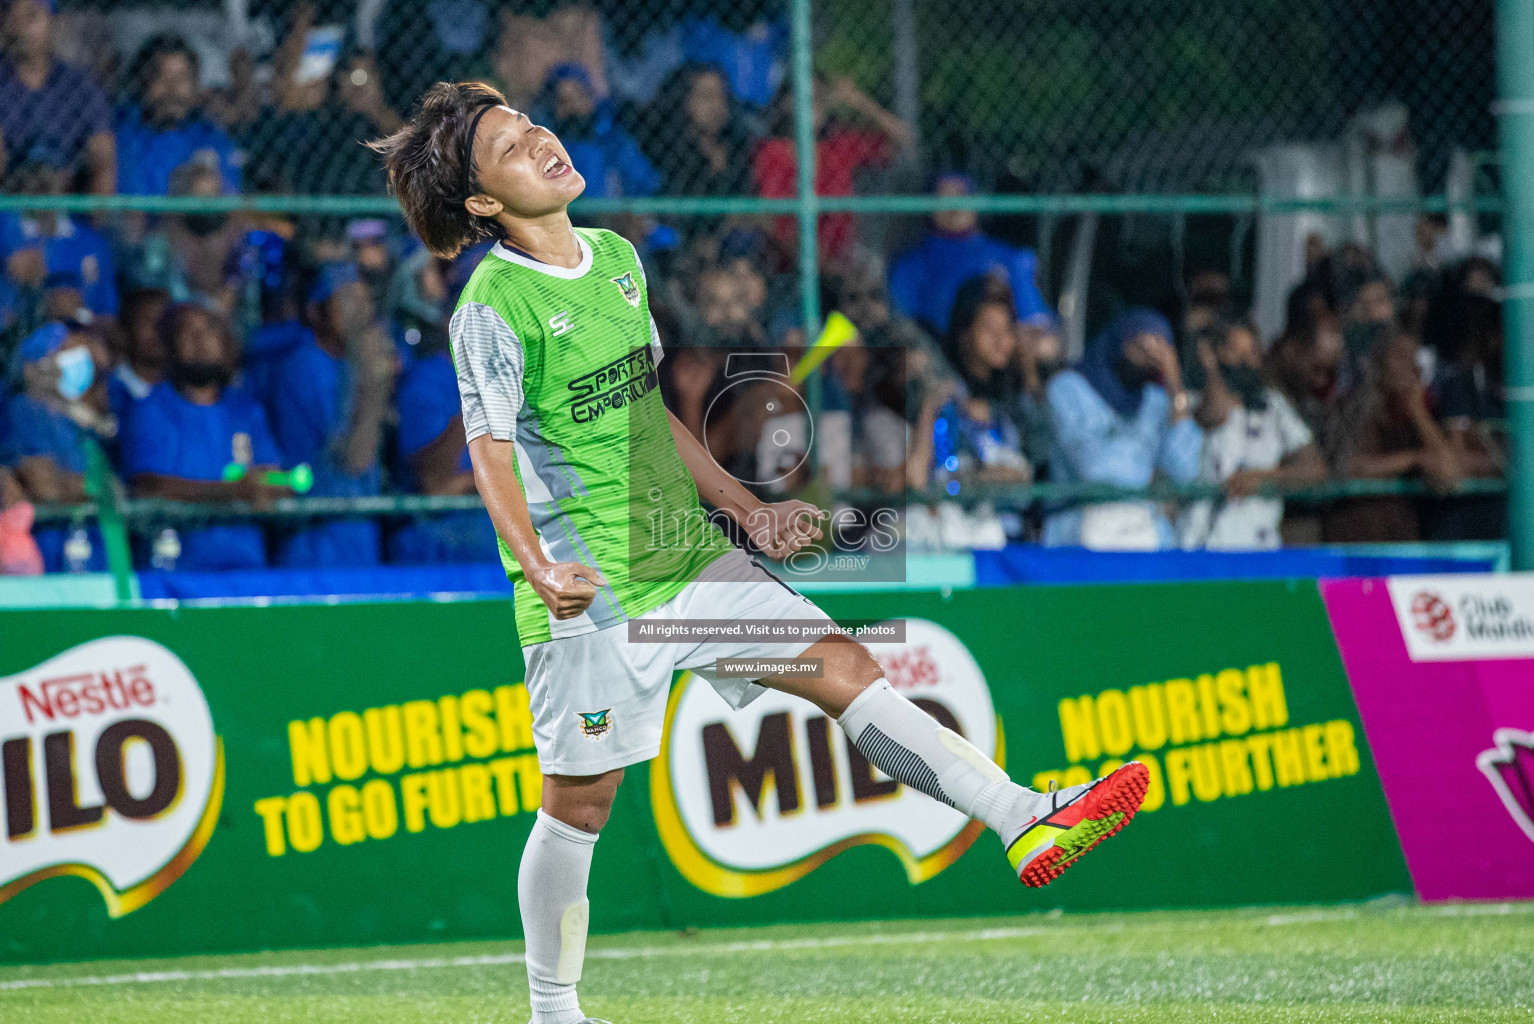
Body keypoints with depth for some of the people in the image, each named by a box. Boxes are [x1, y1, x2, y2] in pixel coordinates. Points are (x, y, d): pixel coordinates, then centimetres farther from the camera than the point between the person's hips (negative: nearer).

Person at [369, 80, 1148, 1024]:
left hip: (686, 552, 7)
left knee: (846, 666, -3)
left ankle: (1028, 821, -7)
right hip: (590, 592, -6)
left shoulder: (619, 259, 10)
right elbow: (493, 455, -19)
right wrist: (540, 567, -35)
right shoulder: (493, 308, -13)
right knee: (580, 804, 2)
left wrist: (747, 509, 17)